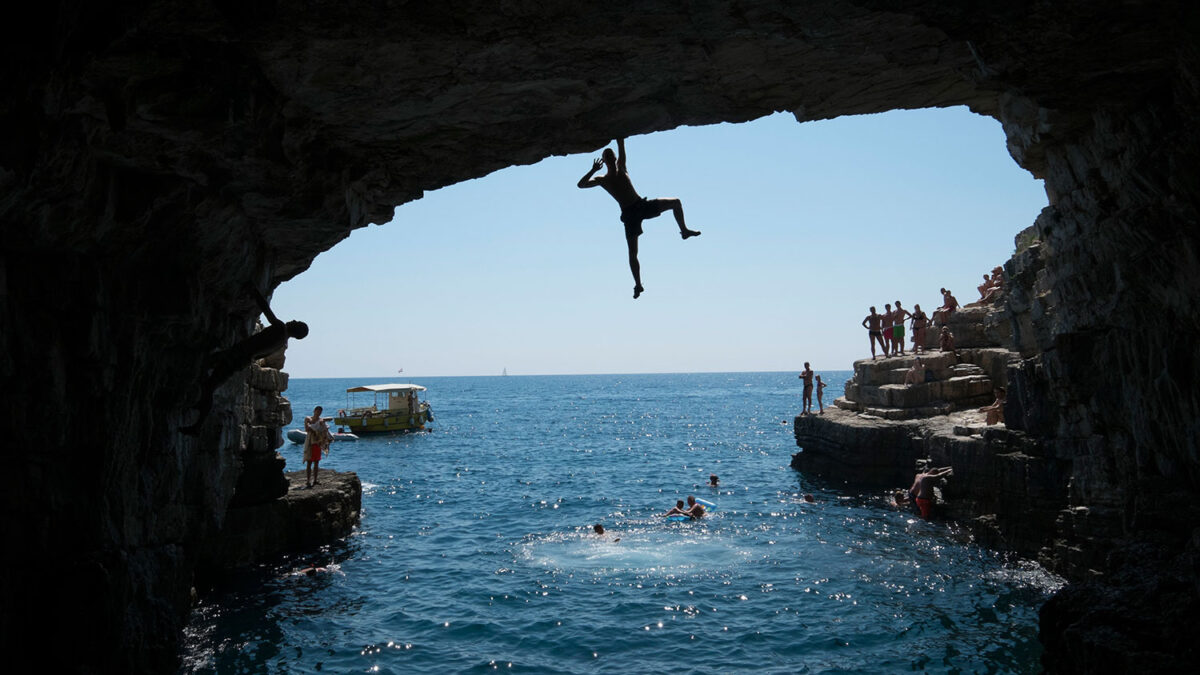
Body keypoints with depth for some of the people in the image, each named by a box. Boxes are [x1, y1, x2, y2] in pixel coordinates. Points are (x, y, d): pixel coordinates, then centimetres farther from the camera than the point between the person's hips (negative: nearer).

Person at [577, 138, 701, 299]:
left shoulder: (621, 168, 15)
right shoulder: (602, 180, 7)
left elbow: (621, 147, 8)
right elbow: (581, 184, -2)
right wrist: (593, 170, -12)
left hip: (643, 205, 3)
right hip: (629, 213, -3)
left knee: (676, 202, 2)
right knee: (632, 253, -2)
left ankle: (684, 230, 18)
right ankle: (638, 284, 7)